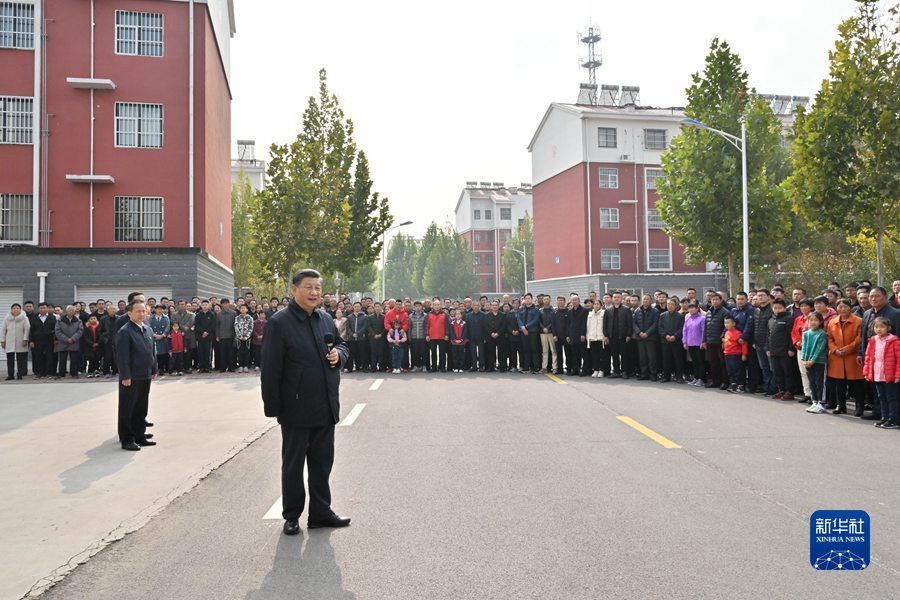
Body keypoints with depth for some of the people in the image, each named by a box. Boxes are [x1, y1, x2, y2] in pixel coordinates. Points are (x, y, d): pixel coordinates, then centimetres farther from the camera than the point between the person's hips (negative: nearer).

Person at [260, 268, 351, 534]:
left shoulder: (326, 319, 8)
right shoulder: (279, 323, -11)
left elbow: (342, 345, 22)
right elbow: (270, 368, -13)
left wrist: (338, 354, -3)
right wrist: (272, 406, -14)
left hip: (326, 407, 6)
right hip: (296, 409, -6)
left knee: (322, 462, 14)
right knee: (293, 464, 8)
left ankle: (321, 513, 27)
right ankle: (291, 517, 22)